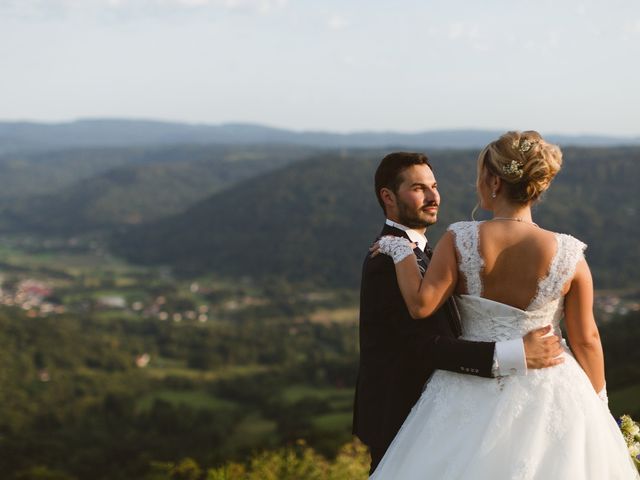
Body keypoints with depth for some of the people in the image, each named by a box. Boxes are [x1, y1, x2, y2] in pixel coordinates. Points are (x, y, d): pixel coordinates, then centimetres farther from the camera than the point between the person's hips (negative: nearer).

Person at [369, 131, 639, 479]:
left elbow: (421, 305, -17)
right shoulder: (568, 255, -10)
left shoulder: (460, 240, -13)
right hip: (546, 394, 0)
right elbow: (586, 340, -4)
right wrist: (599, 403, 9)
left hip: (472, 391, 0)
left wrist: (401, 252, -2)